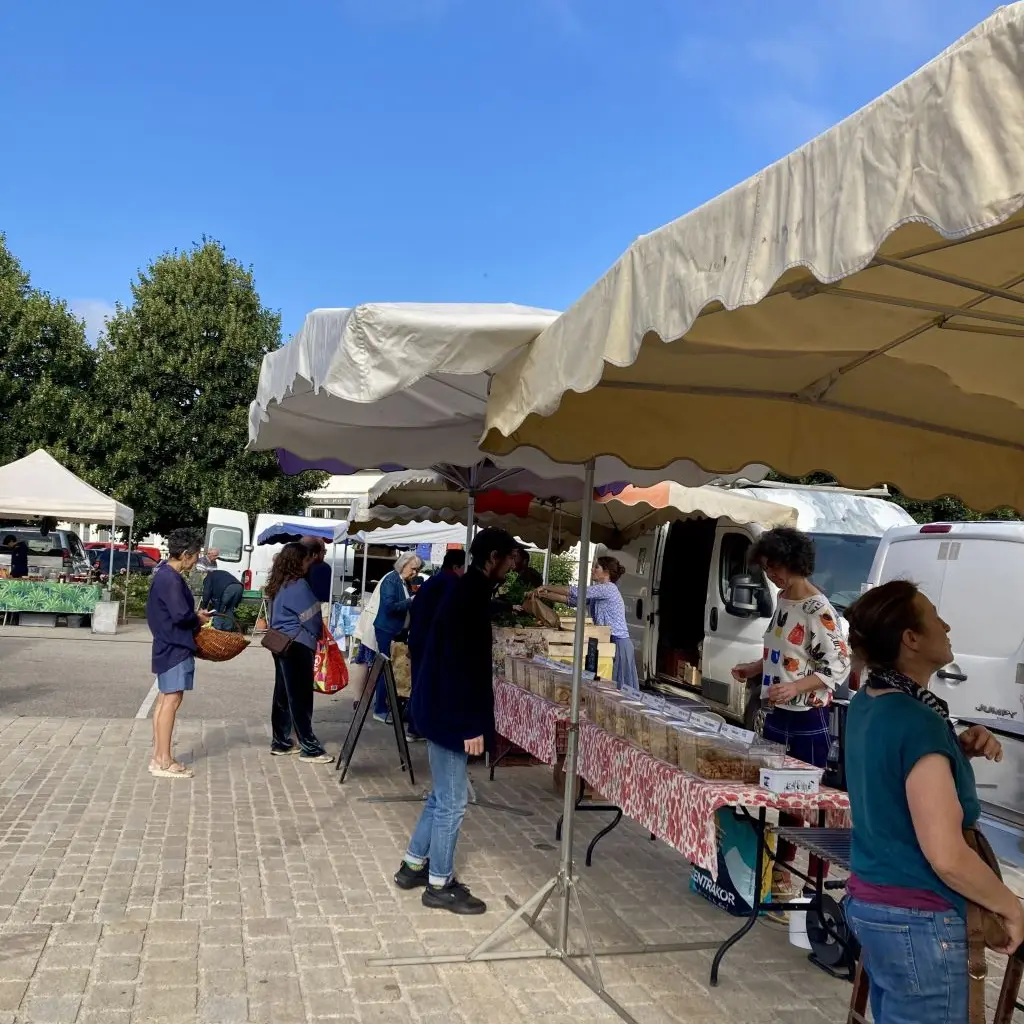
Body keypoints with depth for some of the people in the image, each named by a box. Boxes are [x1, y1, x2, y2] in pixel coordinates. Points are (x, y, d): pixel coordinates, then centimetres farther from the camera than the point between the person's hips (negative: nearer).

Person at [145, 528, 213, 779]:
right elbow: (181, 616, -24)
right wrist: (199, 620, -6)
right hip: (175, 647, -11)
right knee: (171, 700, -7)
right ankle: (163, 761, -3)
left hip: (168, 646, 11)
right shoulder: (171, 579, -19)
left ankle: (158, 756, 19)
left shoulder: (164, 574, 13)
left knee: (164, 699, 13)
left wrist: (195, 615, 9)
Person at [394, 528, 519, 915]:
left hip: (443, 708, 10)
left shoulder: (467, 590, 11)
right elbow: (463, 666, -24)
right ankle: (440, 885, 15)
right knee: (452, 802, 2)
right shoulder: (469, 597, -20)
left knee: (443, 796, 20)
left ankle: (413, 865, 32)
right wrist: (472, 725, -22)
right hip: (450, 713, -10)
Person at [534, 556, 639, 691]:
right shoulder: (597, 593, 16)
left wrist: (547, 587, -9)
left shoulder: (609, 588, -12)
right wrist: (545, 595, 9)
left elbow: (577, 592, -16)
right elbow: (572, 600, 15)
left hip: (618, 643, -9)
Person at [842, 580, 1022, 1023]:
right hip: (917, 919, -9)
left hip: (870, 900, 9)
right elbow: (946, 857, -25)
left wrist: (959, 749, 5)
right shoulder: (917, 722, -24)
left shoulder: (865, 704, 3)